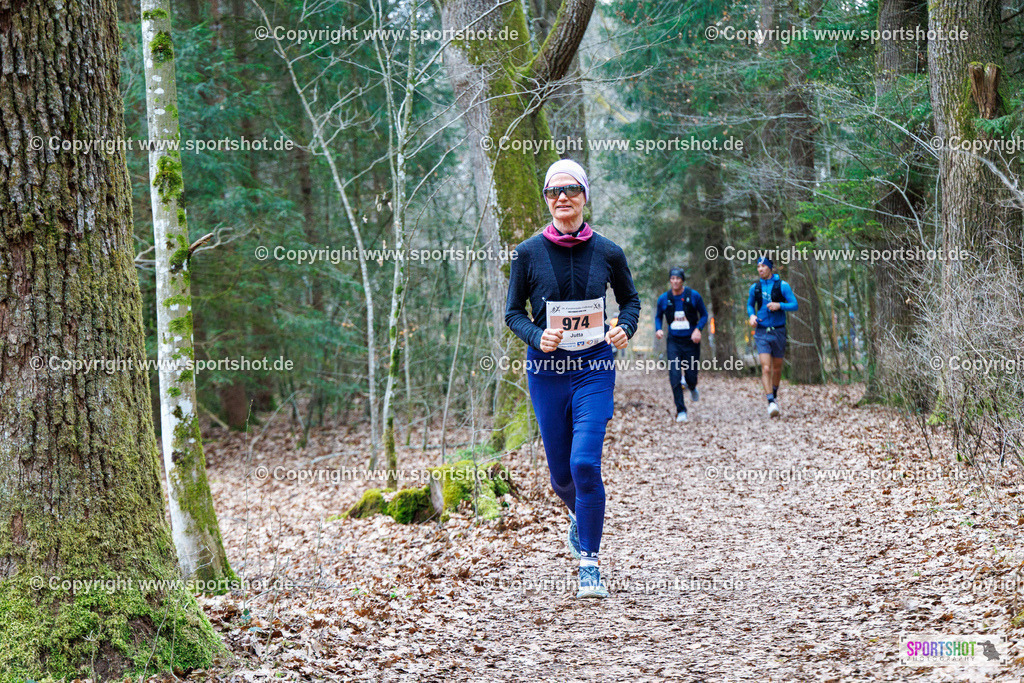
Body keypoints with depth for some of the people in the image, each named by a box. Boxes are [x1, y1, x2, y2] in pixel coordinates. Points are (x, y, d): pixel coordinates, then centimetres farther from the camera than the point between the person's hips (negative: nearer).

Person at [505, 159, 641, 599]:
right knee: (561, 474, 8)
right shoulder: (529, 253, -2)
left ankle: (589, 563, -2)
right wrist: (537, 337, -14)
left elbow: (630, 299, 14)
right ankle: (580, 516, 44)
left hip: (593, 368, -1)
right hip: (546, 368, 1)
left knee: (585, 463, -16)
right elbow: (513, 312, 5)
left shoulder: (607, 253, -1)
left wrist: (625, 328, -6)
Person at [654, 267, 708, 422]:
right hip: (673, 341, 1)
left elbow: (704, 315, 5)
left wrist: (698, 329, -12)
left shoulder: (693, 296, -5)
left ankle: (692, 387, 41)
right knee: (674, 376, -13)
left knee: (691, 377, 1)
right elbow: (658, 316, 16)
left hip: (691, 341, -1)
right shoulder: (663, 299, -1)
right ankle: (681, 411, -5)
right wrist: (658, 329, -4)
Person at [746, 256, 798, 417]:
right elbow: (750, 304, 21)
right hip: (762, 333, 0)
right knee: (766, 369, -14)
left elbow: (794, 305, -6)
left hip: (778, 332, 0)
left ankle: (774, 395, 37)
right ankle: (771, 403, -18)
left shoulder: (782, 285, -4)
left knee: (777, 368, 12)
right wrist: (751, 315, -1)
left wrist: (779, 305, -25)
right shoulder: (755, 287, 5)